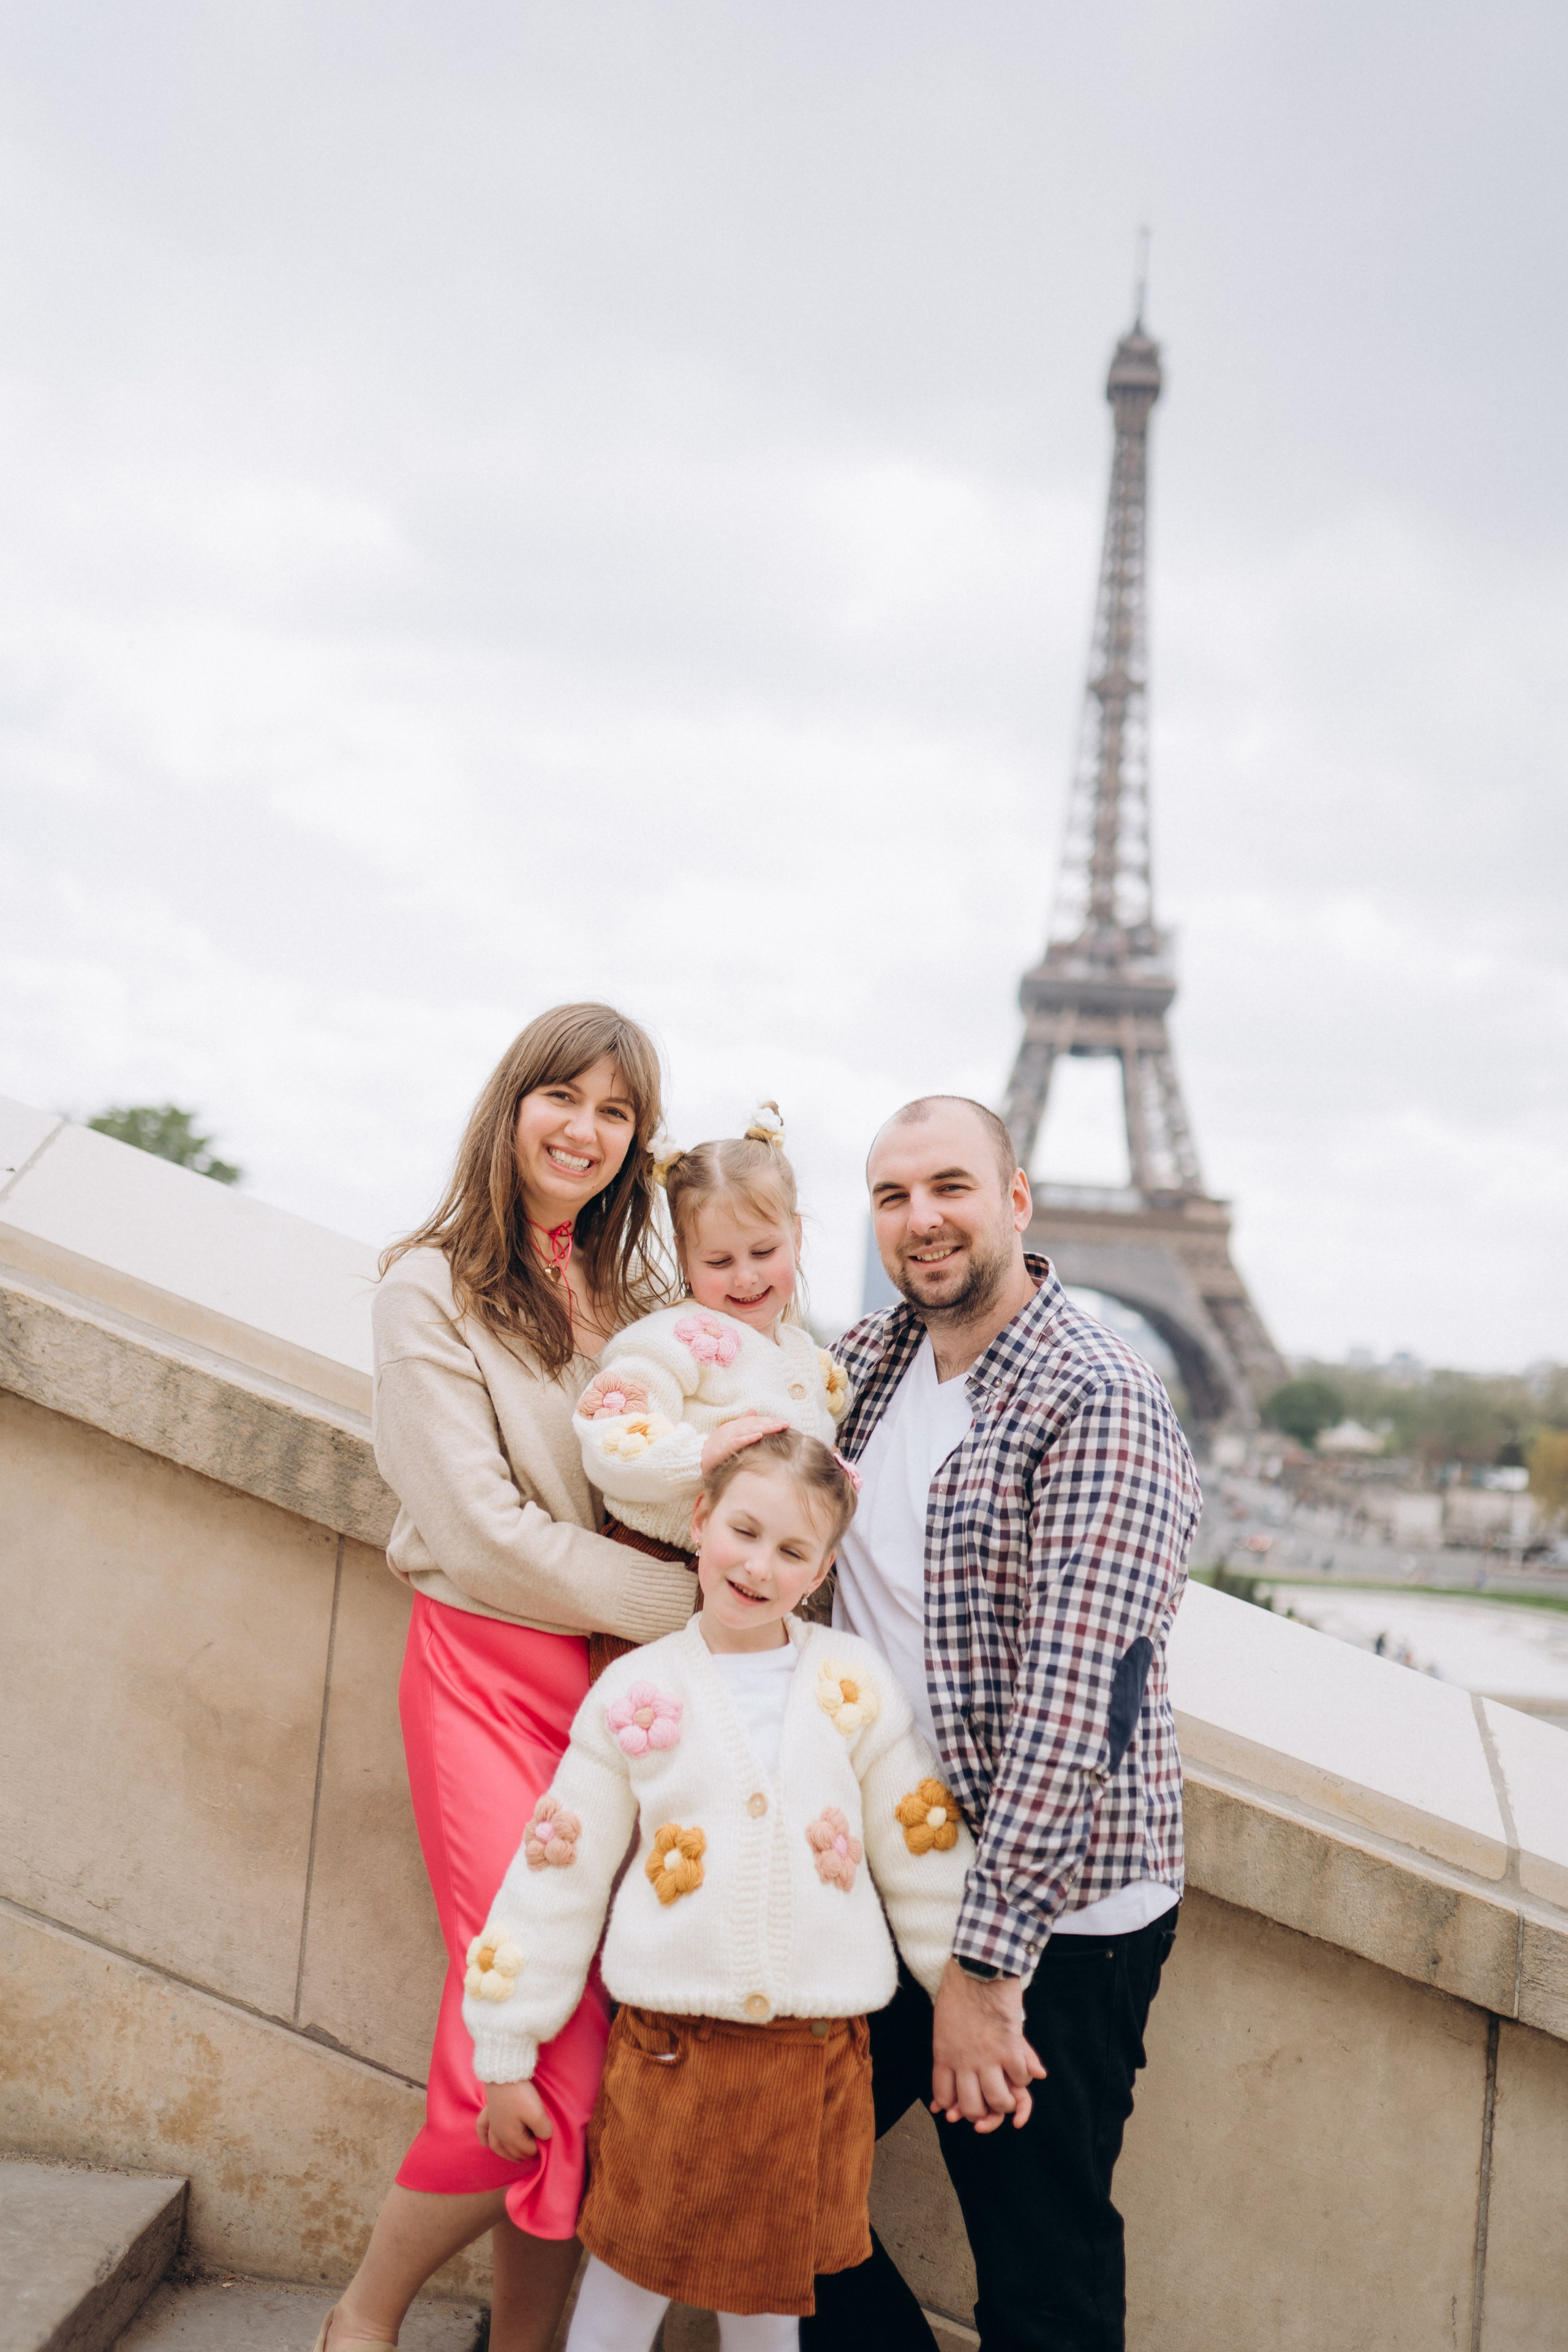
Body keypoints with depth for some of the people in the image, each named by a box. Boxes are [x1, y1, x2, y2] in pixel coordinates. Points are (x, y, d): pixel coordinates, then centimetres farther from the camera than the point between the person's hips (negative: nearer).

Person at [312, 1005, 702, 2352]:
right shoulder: (435, 1290, -4)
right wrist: (693, 1604, -11)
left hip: (625, 1674, 5)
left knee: (582, 2050, 3)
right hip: (493, 1673, -5)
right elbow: (486, 1530, -11)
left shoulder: (637, 1294, 14)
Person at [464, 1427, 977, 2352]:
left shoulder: (855, 1684, 0)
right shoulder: (635, 1691, -1)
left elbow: (926, 1859, 5)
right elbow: (558, 1876, 3)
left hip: (816, 2059, 1)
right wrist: (507, 2052, 5)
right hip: (668, 2049, 0)